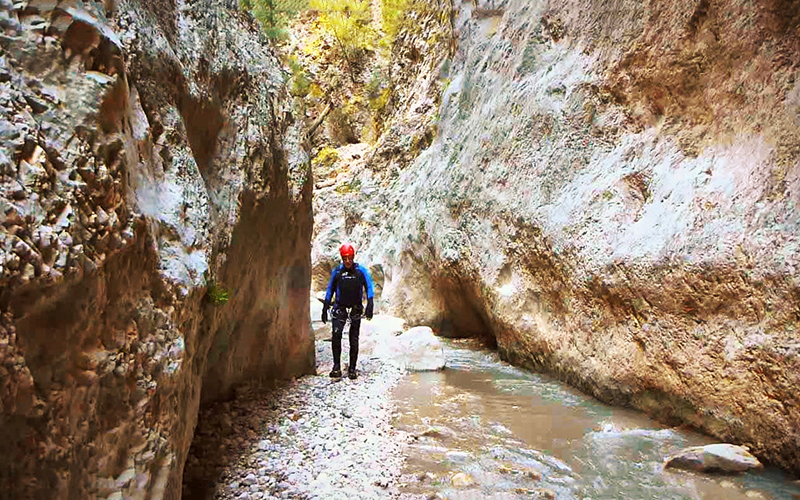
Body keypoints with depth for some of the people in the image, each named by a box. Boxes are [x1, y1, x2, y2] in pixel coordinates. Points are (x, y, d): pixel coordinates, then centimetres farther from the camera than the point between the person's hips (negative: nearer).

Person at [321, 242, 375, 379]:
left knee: (354, 339, 2)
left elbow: (369, 288, -1)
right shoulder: (337, 271, 2)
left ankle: (352, 368, 11)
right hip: (340, 307, 0)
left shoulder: (361, 270, -2)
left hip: (356, 308, 0)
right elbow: (330, 290, 10)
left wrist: (369, 306, -12)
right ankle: (336, 367, -13)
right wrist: (325, 308, 8)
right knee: (336, 334, -18)